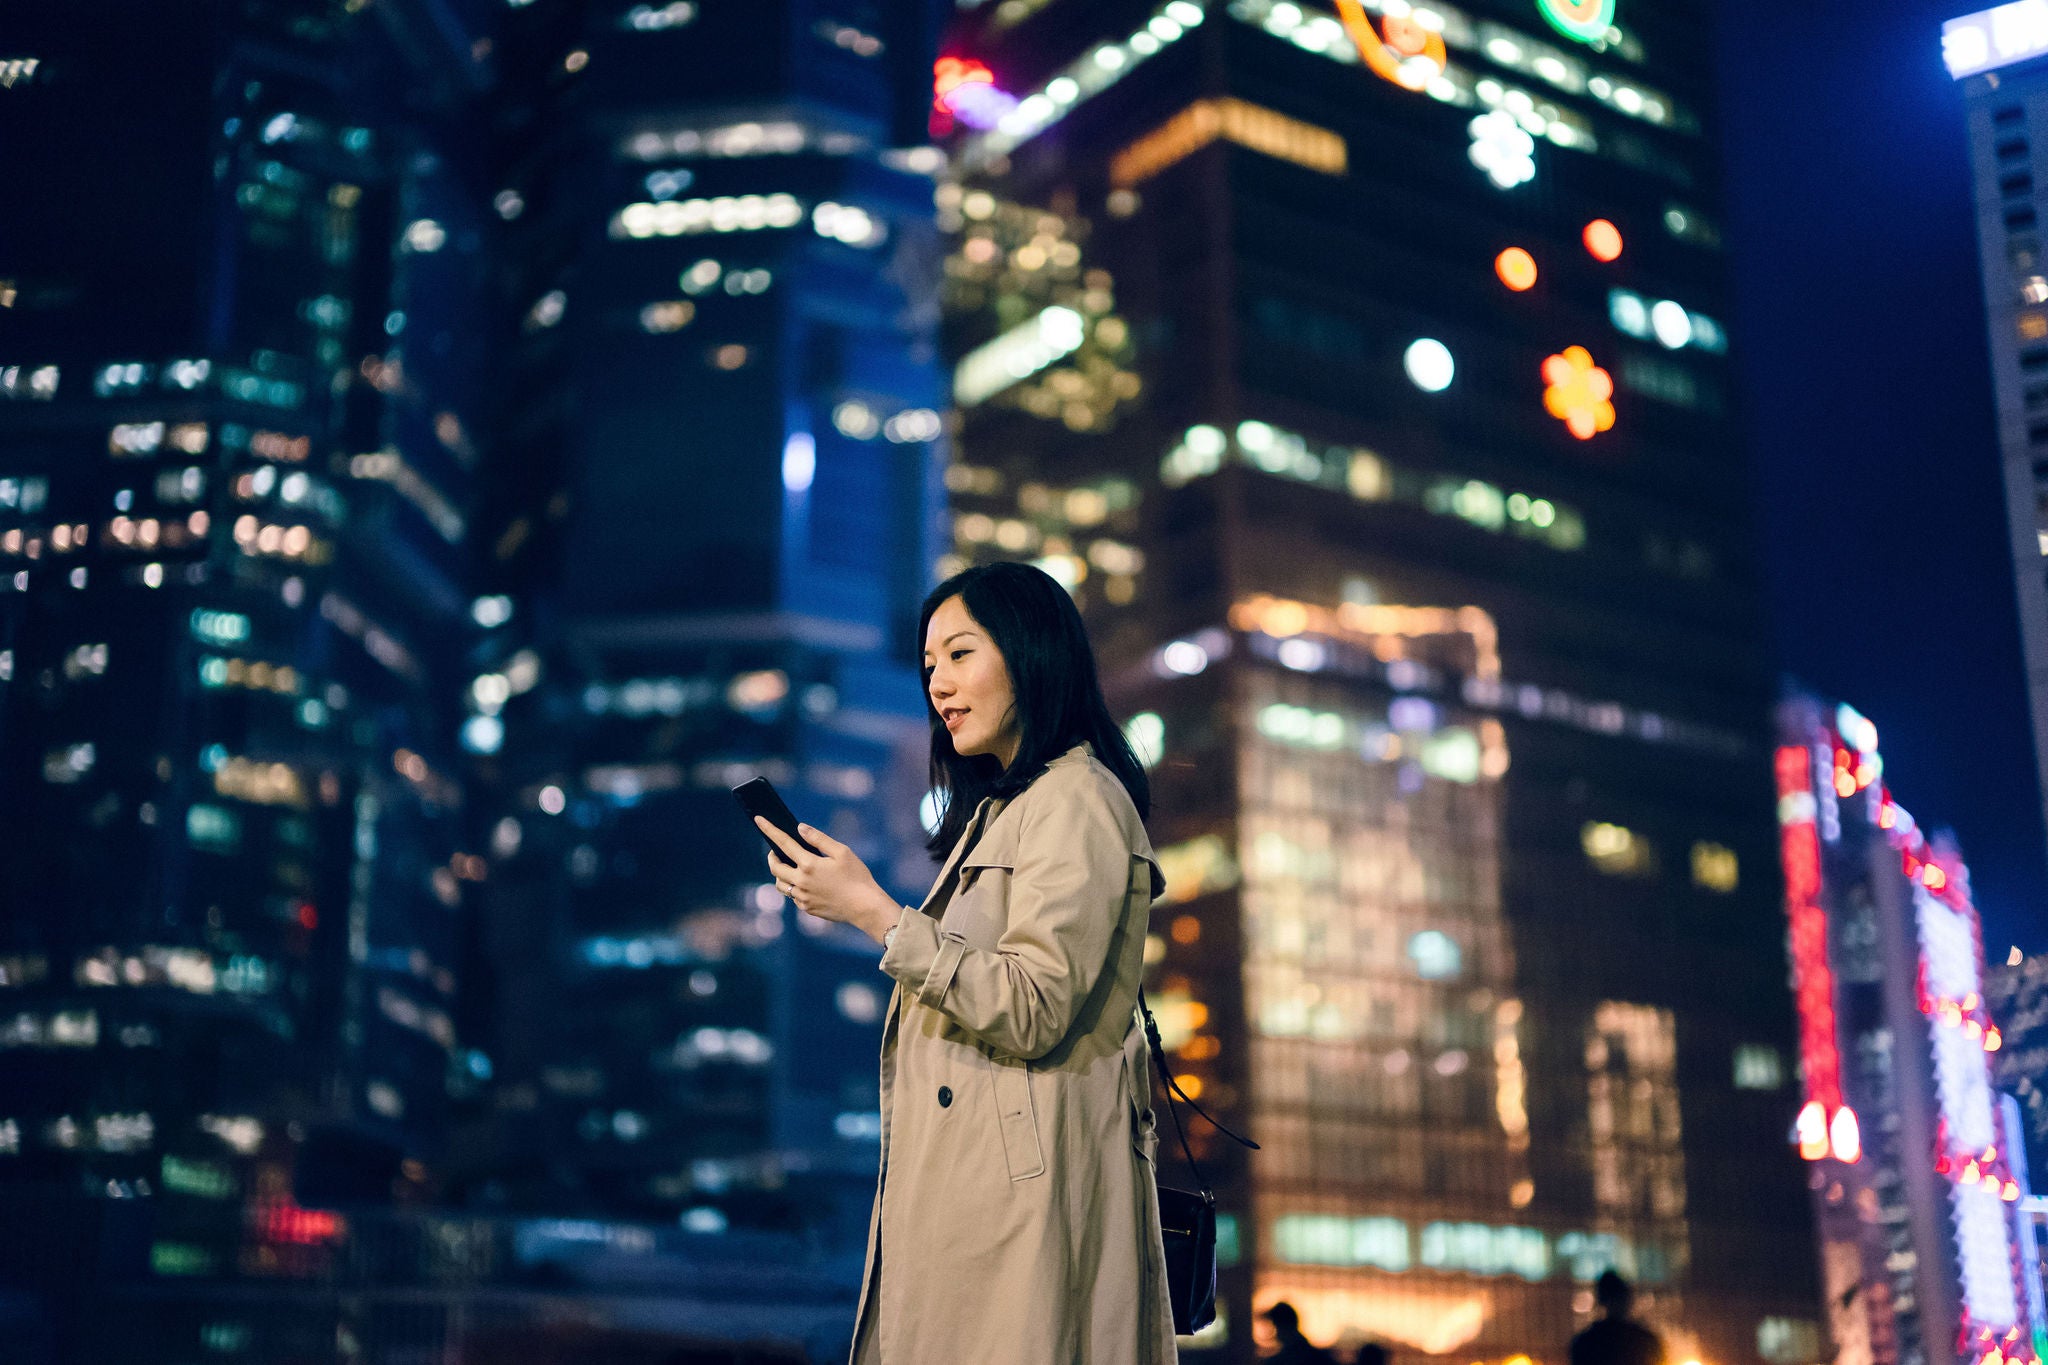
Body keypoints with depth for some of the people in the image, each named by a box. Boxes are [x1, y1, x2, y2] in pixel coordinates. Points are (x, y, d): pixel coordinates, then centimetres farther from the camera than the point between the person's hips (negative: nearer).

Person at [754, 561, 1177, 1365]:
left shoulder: (1076, 801, -9)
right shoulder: (999, 808, 22)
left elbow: (1032, 1012, -19)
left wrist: (873, 913, -17)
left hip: (1026, 1179, -9)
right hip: (972, 1171, 9)